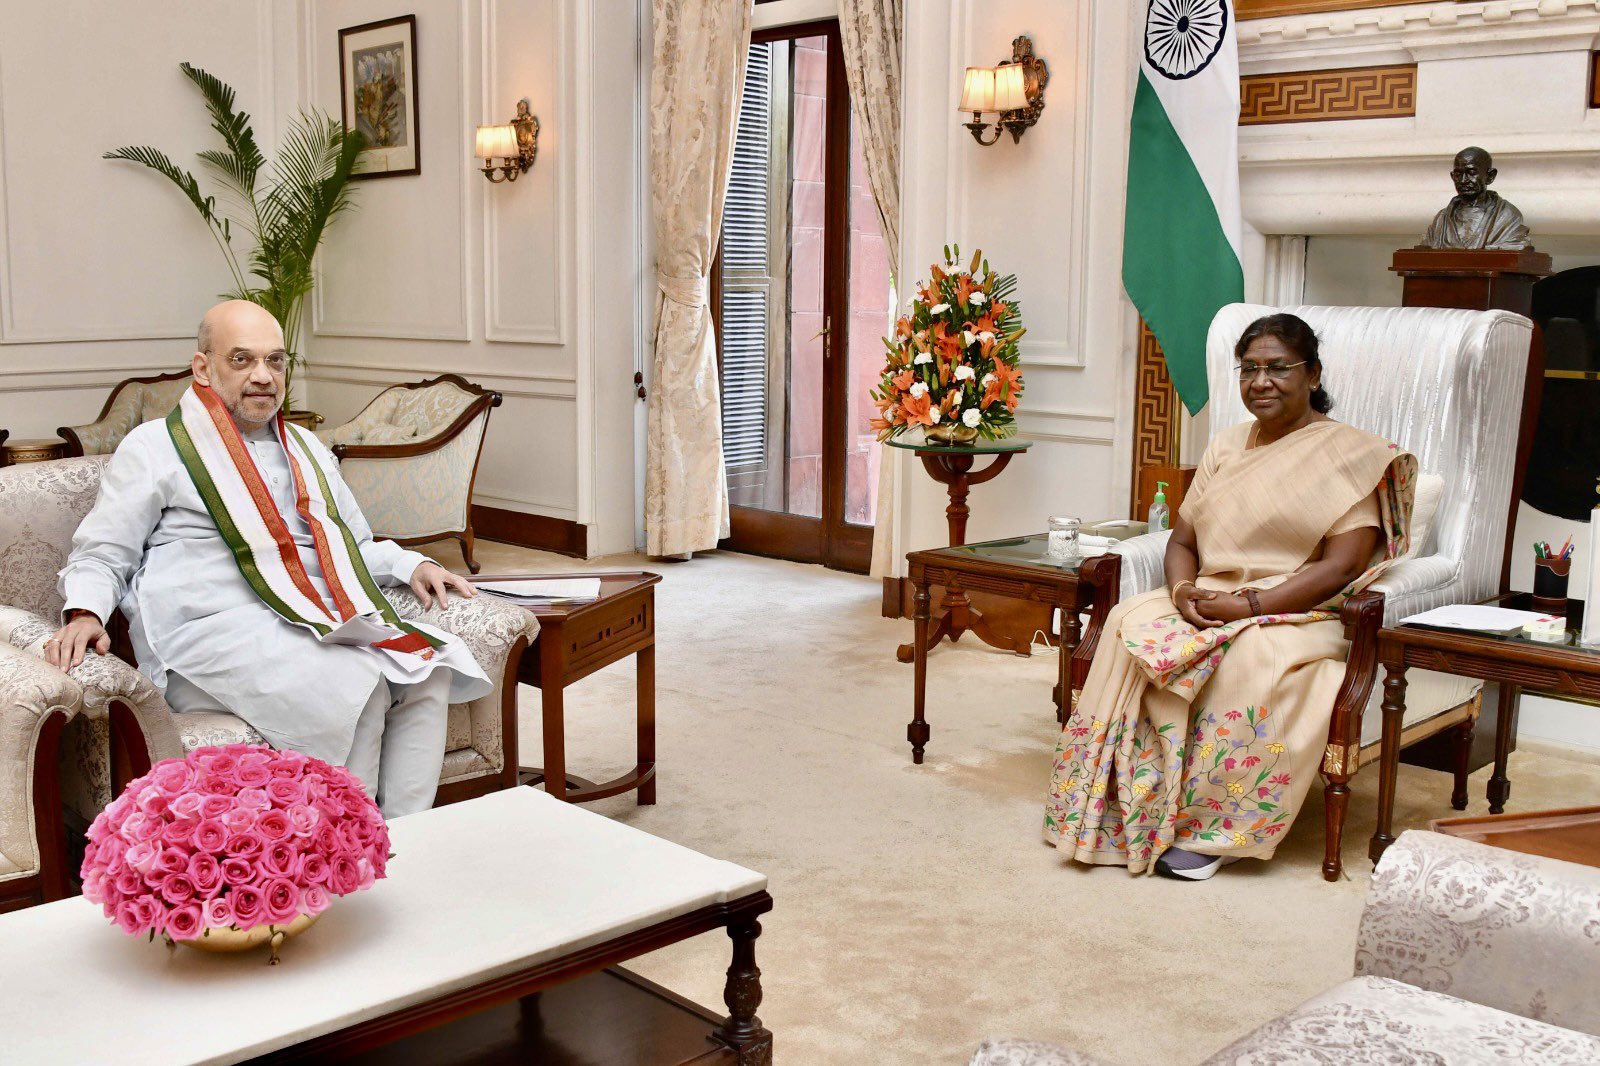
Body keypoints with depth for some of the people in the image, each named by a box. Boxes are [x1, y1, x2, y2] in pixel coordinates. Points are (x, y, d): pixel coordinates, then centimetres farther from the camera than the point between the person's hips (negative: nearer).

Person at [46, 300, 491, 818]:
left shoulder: (306, 448, 28)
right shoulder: (154, 447, 11)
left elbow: (352, 546, 33)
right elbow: (100, 555, 9)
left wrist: (410, 565, 13)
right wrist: (84, 613, -13)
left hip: (318, 620, 6)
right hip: (211, 628, -6)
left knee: (428, 670, -24)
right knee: (355, 690, -32)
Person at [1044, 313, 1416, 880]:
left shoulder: (1350, 455, -3)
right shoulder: (1227, 446, 17)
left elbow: (1342, 566, -13)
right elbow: (1181, 539, 15)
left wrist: (1250, 605, -22)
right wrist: (1183, 590, -9)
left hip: (1301, 616, -5)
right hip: (1205, 602, 5)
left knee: (1251, 657, -39)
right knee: (1129, 625, -26)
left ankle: (1210, 826, -23)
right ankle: (1122, 807, -22)